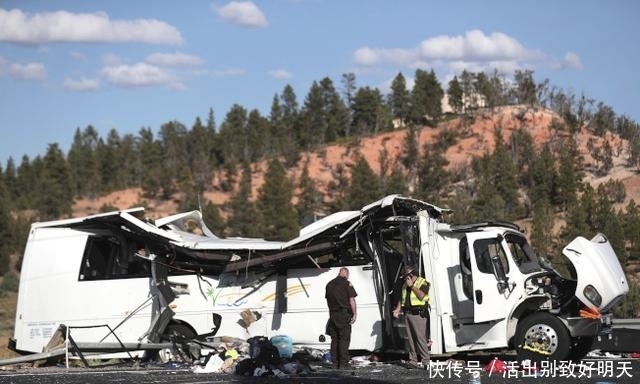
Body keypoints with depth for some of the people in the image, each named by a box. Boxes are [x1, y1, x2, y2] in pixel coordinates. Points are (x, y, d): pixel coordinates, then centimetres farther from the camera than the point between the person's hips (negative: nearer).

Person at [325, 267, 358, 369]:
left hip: (333, 314, 6)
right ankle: (343, 363, -5)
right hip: (344, 314, -6)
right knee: (344, 339, -3)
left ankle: (335, 362, 11)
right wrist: (355, 314, -9)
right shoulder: (346, 283, -7)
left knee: (334, 339, 11)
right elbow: (351, 300, -12)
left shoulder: (329, 284, 13)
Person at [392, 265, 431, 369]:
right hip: (407, 314, 7)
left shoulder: (423, 282, -1)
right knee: (411, 339, 5)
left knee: (420, 338, -10)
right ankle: (413, 361, 6)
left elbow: (421, 296, -16)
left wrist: (412, 286, -11)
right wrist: (397, 309, 8)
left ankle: (426, 361, -9)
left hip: (418, 314, -7)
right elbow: (401, 299, 23)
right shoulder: (405, 285, 20)